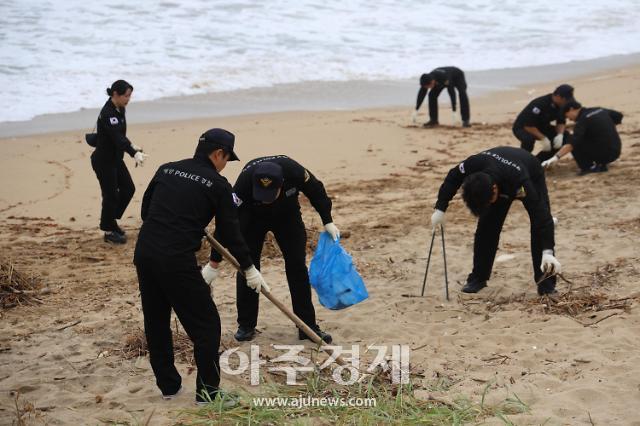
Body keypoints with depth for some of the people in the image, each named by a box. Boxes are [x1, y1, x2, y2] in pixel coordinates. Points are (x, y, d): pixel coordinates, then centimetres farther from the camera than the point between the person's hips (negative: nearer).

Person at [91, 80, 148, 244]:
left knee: (128, 188, 12)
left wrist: (132, 146, 15)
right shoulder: (107, 114, -25)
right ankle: (109, 231, 13)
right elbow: (117, 137, -37)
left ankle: (110, 221, 27)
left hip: (115, 158, 9)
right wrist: (134, 154, -48)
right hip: (103, 160, -9)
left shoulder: (119, 109, 3)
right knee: (111, 194, -1)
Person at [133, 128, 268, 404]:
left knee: (156, 323, 19)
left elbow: (145, 210, 19)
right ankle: (207, 392, 10)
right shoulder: (217, 184, 1)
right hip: (177, 261, -6)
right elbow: (230, 232, 4)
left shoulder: (166, 170, 15)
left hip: (144, 254, 7)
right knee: (205, 325, 7)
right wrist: (249, 269, 15)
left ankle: (168, 386, 31)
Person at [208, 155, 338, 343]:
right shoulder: (245, 181, -41)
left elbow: (315, 190, -15)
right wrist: (214, 263, -38)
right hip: (253, 217, -1)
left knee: (297, 266, -5)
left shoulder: (293, 170, -38)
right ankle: (246, 325, 6)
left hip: (287, 215, 1)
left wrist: (328, 221, -14)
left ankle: (308, 326, 1)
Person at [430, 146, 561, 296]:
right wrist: (440, 209, -17)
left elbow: (541, 215, -46)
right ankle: (478, 278, 6)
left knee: (540, 223, -20)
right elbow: (452, 179, -14)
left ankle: (546, 283, -13)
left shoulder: (519, 181, -48)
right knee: (486, 227, -7)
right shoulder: (473, 165, -37)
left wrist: (547, 252, -53)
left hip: (532, 177, -4)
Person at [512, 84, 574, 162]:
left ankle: (538, 161, 2)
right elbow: (528, 125, -33)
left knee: (565, 136, -7)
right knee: (529, 138, -42)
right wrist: (543, 138, -33)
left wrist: (560, 135, -20)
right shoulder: (539, 104, -34)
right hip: (522, 127, -8)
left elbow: (561, 122, 0)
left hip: (541, 127, 8)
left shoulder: (561, 105, -11)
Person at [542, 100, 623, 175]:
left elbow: (572, 143, -26)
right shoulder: (599, 110, 9)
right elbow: (619, 116, 22)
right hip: (616, 152, 8)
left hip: (604, 154, -8)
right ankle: (601, 165, 16)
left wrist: (556, 157, -33)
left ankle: (589, 167, -3)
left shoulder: (583, 120, -12)